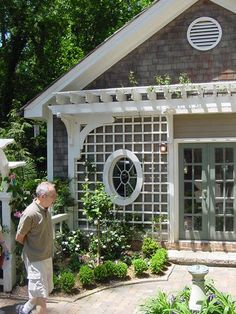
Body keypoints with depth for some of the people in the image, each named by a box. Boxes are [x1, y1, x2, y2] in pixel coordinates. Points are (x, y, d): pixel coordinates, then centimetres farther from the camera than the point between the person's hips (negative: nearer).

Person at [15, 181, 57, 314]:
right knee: (41, 294, -2)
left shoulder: (46, 209, 0)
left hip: (47, 257, 8)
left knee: (46, 290, 17)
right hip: (35, 259, -7)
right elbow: (19, 238, -13)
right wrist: (32, 248, 1)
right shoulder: (30, 213, -25)